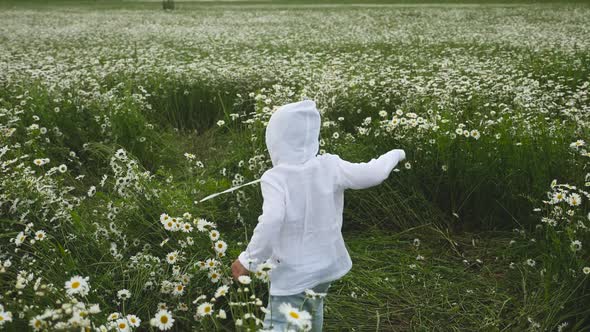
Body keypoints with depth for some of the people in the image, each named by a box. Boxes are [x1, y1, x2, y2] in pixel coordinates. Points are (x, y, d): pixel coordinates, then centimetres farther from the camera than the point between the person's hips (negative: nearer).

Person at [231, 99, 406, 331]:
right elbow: (373, 173, -7)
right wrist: (395, 154, 13)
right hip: (326, 265, 6)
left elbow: (270, 222, -35)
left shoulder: (275, 178, -22)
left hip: (292, 274, -6)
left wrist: (248, 260, -23)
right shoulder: (330, 167, -11)